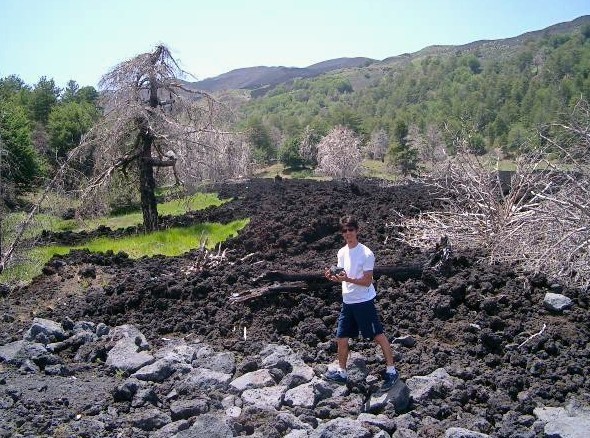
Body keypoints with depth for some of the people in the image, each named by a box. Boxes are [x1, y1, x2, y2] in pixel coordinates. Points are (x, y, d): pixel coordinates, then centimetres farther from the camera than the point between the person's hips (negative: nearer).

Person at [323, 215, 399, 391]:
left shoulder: (366, 253, -15)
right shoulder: (342, 252, 7)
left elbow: (367, 281, -16)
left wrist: (347, 278, -28)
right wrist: (333, 277, -6)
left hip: (364, 302, -7)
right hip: (347, 302, 7)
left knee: (378, 335, 1)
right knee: (341, 338, 12)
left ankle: (391, 371, 12)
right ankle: (342, 373, 28)